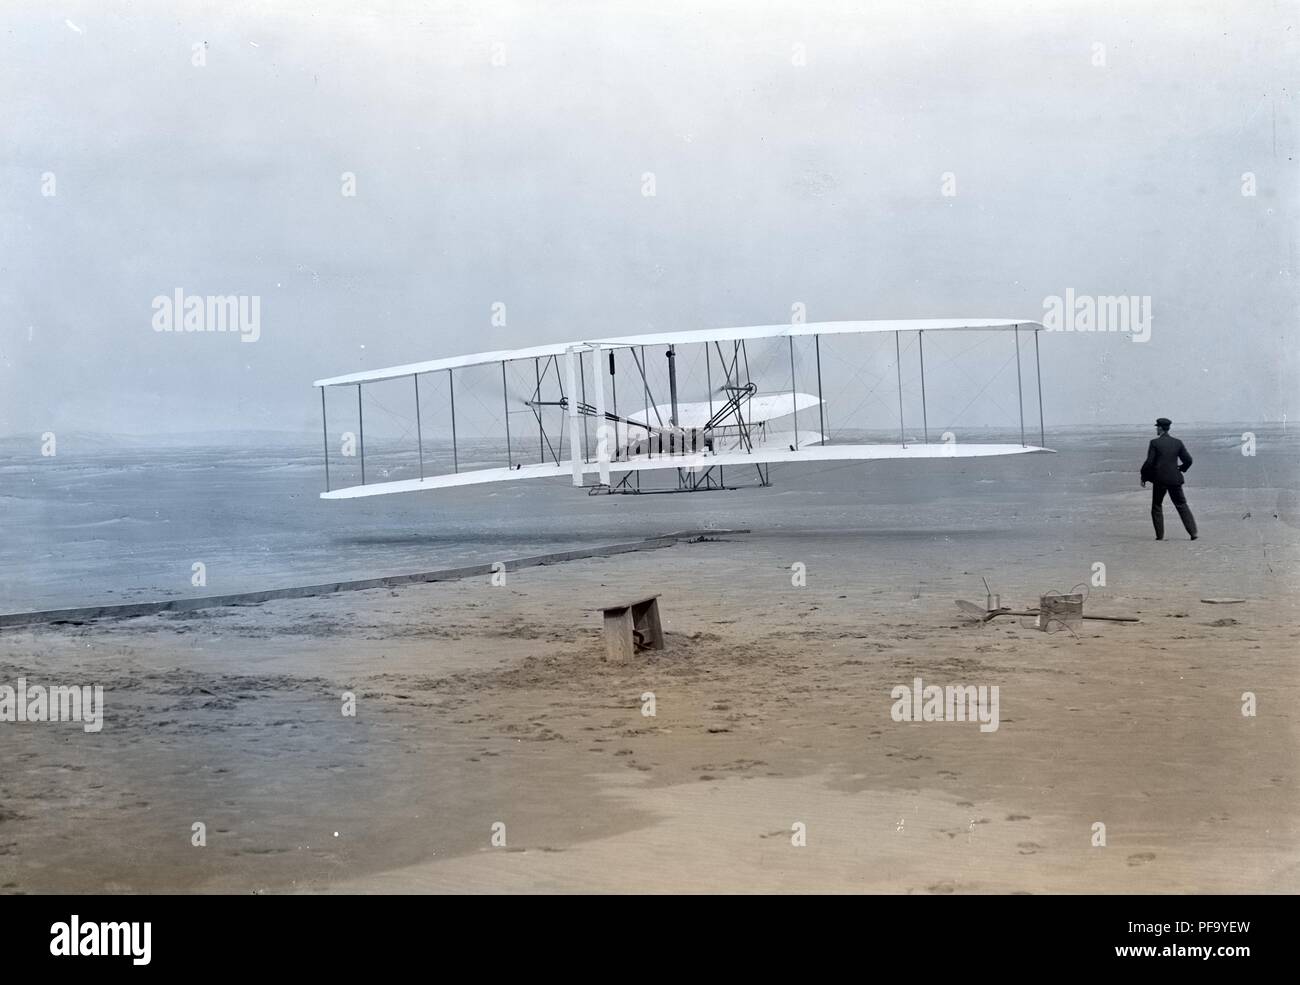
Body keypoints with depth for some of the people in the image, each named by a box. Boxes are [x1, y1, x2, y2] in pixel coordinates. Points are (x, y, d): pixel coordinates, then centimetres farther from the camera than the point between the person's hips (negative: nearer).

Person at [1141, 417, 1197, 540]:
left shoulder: (1154, 443, -8)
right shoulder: (1178, 443, 3)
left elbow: (1149, 462, -12)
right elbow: (1188, 460, 4)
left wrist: (1143, 477, -1)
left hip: (1159, 479, -3)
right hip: (1175, 479, 3)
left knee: (1157, 507, 11)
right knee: (1182, 505, 9)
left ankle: (1160, 535, 7)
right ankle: (1193, 532, 1)